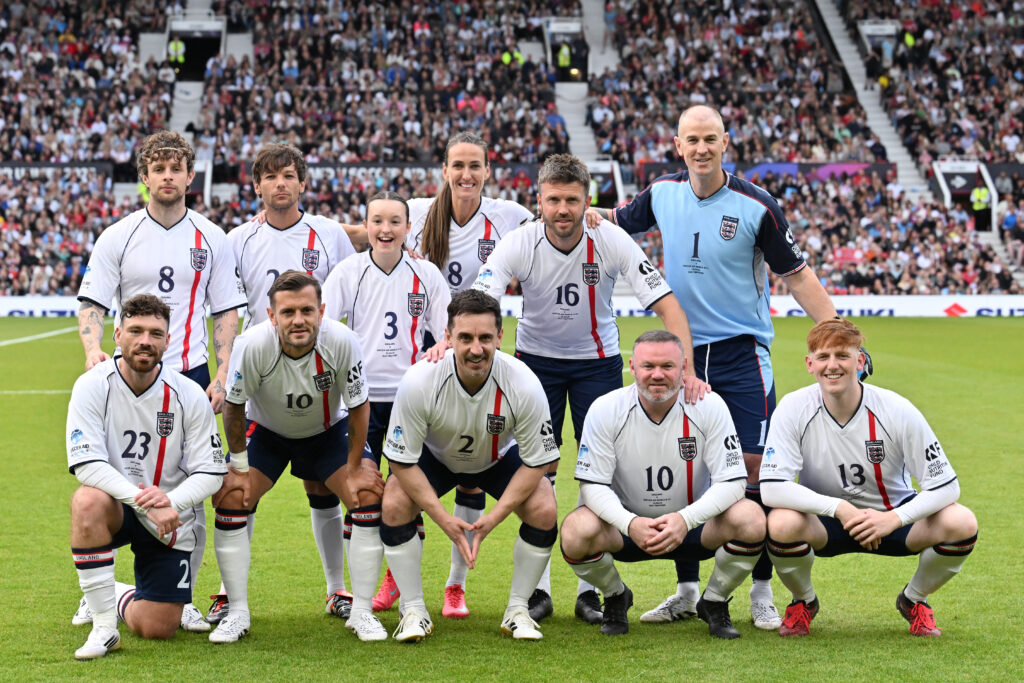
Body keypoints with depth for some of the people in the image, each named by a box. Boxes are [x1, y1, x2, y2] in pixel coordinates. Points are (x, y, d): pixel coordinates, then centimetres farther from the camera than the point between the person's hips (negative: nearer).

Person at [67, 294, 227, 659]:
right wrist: (143, 501, -33)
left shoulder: (189, 396, -9)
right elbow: (86, 464, -21)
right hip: (116, 507, -2)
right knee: (88, 500, -39)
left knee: (157, 628, -5)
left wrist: (171, 501, -27)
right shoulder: (93, 386, -13)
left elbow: (210, 472, -7)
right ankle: (103, 624, -26)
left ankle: (120, 597, 35)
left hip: (170, 517, 2)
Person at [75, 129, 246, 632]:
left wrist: (221, 376, -3)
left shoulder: (210, 239, 7)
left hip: (190, 374, 1)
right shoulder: (117, 237, 4)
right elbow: (92, 303, 2)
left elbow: (226, 312, 8)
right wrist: (93, 350, -18)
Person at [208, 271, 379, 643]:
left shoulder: (342, 341, -32)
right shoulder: (253, 344, -33)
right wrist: (239, 468, -10)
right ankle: (237, 614, -4)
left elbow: (359, 406, -16)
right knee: (230, 498, -17)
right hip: (267, 431, 0)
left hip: (328, 431, 0)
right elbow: (234, 407, -15)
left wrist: (354, 470, -11)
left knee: (369, 497, -17)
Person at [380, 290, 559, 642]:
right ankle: (413, 611, -8)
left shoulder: (524, 385, -33)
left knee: (543, 511, -23)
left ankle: (517, 610, -2)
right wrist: (444, 519, -28)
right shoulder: (418, 382, -35)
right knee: (395, 505, -25)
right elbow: (402, 461, -24)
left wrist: (494, 517, -28)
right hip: (434, 456, 0)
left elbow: (536, 462, -20)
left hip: (500, 458, 0)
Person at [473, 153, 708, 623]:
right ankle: (538, 588, 7)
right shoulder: (518, 245, -20)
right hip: (536, 357, 0)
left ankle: (590, 588, 7)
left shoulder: (612, 242, -20)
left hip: (597, 360, 0)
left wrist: (685, 370, -32)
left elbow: (667, 306, -19)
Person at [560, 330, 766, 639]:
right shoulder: (606, 409, -13)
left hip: (693, 523, 0)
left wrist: (685, 519, -33)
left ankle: (714, 602, 2)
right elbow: (592, 484, -14)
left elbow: (732, 481, -16)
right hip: (625, 524, 0)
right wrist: (630, 523, -34)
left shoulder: (709, 406, -14)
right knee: (576, 532, -32)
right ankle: (616, 597, 5)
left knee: (751, 519, -29)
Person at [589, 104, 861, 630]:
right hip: (681, 350, 3)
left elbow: (796, 275, -2)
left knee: (754, 468, -7)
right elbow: (618, 220, 21)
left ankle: (762, 593, 5)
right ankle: (687, 591, 17)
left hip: (742, 350, -3)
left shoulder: (755, 206, -8)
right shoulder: (663, 193, 2)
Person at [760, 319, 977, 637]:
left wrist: (896, 518, -33)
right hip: (824, 521, -1)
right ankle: (804, 601, 0)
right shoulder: (794, 409, -18)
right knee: (782, 523, -35)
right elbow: (771, 488, -26)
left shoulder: (897, 411, -18)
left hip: (891, 516, 1)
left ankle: (914, 600, 7)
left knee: (961, 523, -26)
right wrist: (839, 508, -34)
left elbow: (945, 486, -16)